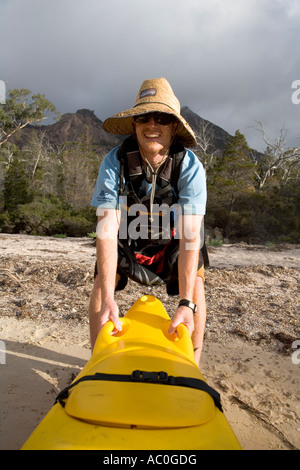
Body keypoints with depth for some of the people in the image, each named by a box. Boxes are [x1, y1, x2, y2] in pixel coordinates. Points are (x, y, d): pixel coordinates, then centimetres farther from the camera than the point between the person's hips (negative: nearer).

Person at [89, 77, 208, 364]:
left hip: (171, 236, 0)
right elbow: (107, 228, -35)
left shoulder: (190, 166, -30)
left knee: (196, 287, -17)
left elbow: (190, 234, -36)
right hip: (127, 234, 1)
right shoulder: (114, 163, -29)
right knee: (100, 283, -15)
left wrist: (186, 303, -43)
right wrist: (108, 299, -42)